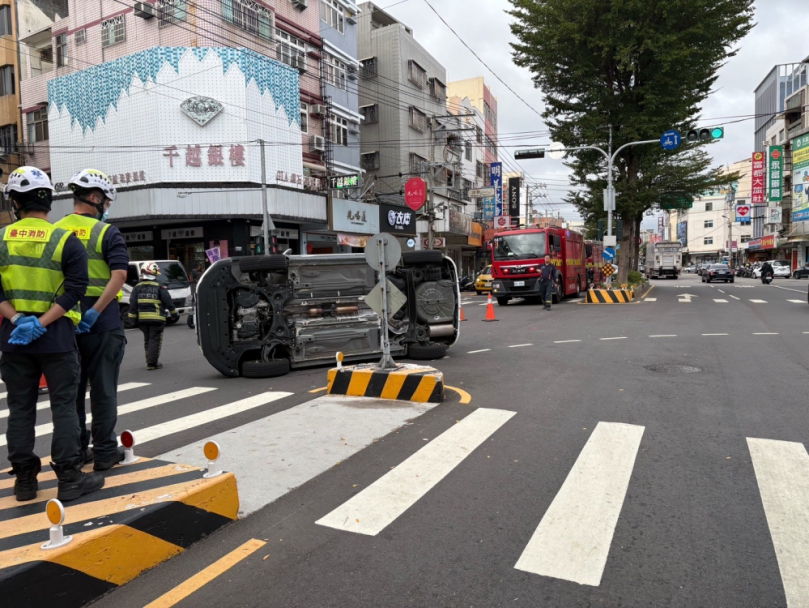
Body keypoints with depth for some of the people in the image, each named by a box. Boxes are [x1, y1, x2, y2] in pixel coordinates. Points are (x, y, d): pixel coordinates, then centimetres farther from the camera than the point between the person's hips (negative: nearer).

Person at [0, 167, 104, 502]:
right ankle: (69, 479, 5)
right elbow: (75, 289, -14)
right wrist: (42, 324, -14)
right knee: (64, 407, 2)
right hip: (56, 337, -3)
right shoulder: (66, 240, -6)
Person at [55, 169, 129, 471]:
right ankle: (104, 452, 12)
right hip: (101, 321, -5)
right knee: (103, 389, 5)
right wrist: (95, 313, -19)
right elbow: (119, 274, -20)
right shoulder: (107, 232, -7)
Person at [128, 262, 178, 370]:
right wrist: (174, 314, 6)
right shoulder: (160, 287, -6)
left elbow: (132, 304, 3)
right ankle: (152, 363, -4)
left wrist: (133, 318, 7)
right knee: (155, 340, -1)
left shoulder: (137, 287, 6)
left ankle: (149, 361, 23)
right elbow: (168, 302, -4)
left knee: (147, 340, 18)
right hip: (157, 319, -5)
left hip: (142, 319, 5)